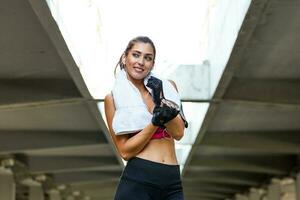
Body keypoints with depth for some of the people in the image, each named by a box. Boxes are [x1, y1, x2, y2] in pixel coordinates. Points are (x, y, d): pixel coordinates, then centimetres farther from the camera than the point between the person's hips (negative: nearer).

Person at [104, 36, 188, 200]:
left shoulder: (168, 87, 9)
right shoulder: (114, 97, 1)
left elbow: (178, 133, 1)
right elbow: (125, 151, -4)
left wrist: (161, 102, -10)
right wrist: (155, 122, -14)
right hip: (137, 180, -2)